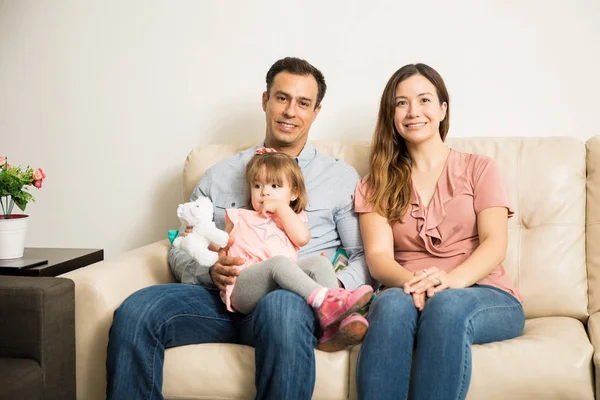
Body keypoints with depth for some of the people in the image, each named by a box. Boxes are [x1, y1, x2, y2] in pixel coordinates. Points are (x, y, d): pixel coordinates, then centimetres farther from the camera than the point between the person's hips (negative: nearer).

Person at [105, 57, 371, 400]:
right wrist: (211, 271, -4)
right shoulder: (220, 176, 21)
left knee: (281, 307, -40)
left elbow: (366, 256, 10)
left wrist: (336, 286, -11)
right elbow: (181, 250, 18)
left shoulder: (342, 177, 16)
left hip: (293, 297, -2)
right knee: (134, 311, -26)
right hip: (220, 295, 3)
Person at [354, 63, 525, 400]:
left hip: (485, 294, 0)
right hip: (406, 294, 1)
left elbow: (495, 244, -2)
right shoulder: (376, 184, 17)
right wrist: (411, 282, -24)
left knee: (446, 305, -37)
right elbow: (378, 255, 1)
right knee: (393, 302, -36)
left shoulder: (478, 169, 14)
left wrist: (451, 279, -24)